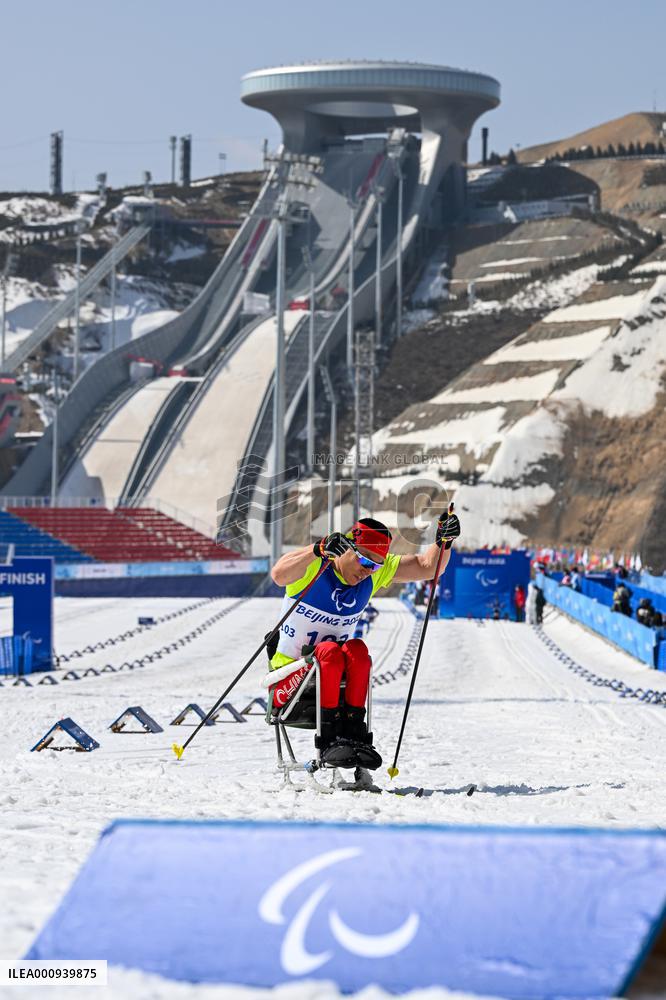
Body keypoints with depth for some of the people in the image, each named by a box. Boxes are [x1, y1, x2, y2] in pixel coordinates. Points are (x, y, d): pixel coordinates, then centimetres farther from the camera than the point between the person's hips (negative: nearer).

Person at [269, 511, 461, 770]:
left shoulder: (377, 571, 2)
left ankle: (352, 732, -29)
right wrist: (319, 550, -51)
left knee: (356, 649, -27)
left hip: (336, 679, 4)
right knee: (331, 650, -33)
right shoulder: (312, 564, -15)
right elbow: (278, 575, -38)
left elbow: (428, 567, 2)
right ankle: (329, 739, -34)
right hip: (290, 678, -4)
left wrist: (444, 541, -18)